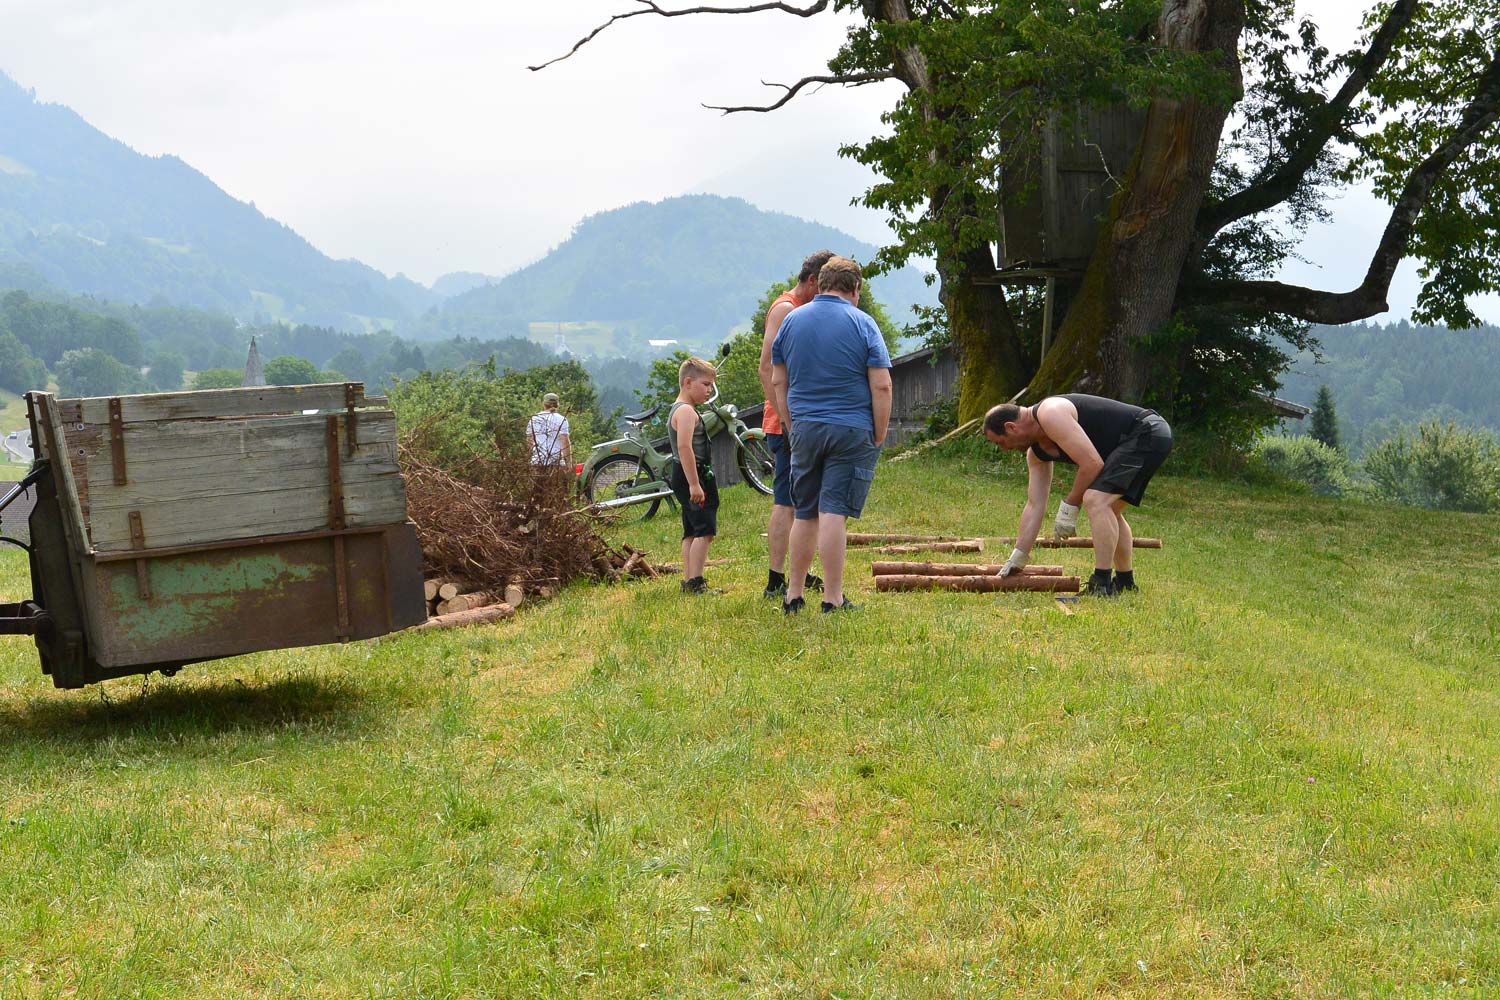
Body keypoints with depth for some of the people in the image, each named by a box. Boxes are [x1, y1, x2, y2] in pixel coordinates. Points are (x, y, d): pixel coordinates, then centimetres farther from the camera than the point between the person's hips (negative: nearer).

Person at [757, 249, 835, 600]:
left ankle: (798, 575, 19)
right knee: (787, 502, -10)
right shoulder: (785, 309, -11)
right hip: (790, 424, -10)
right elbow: (767, 369, -19)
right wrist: (787, 420, -23)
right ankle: (776, 581, -10)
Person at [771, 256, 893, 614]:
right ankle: (833, 600, -4)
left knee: (804, 515, 12)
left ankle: (793, 596, 18)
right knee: (834, 514, -6)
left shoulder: (791, 321, 8)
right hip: (851, 432, -4)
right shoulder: (862, 324, -4)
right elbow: (881, 386, -9)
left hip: (804, 430, 4)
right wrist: (879, 436, -2)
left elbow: (778, 381, 12)